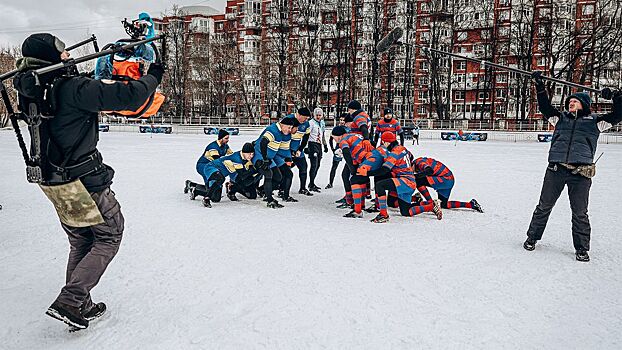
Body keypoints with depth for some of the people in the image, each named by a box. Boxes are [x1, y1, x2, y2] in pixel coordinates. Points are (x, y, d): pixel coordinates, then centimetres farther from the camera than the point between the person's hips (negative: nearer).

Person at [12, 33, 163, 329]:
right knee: (109, 238, 8)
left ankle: (80, 308, 27)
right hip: (84, 181, -8)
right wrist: (153, 77, -9)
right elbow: (127, 97, -25)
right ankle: (70, 301, 0)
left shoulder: (30, 89, 4)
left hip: (52, 181, 8)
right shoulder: (73, 88, -20)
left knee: (80, 243, 20)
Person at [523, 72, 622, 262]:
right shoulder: (561, 117, 16)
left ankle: (581, 248, 17)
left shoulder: (595, 121, 11)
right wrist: (540, 86, 3)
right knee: (544, 206, 8)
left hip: (581, 173, -1)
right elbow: (544, 107, 11)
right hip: (555, 169, 2)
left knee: (580, 213, 3)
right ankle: (532, 237, 20)